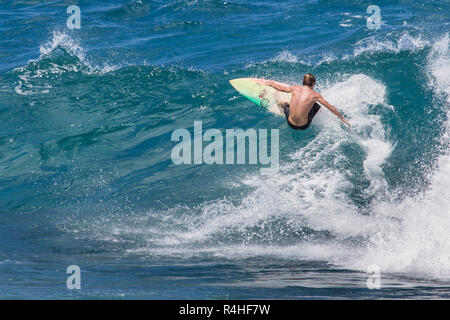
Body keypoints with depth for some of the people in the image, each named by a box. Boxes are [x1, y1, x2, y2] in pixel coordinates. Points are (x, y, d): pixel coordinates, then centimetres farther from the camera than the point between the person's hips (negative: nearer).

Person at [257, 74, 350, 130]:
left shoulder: (294, 89, -4)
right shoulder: (315, 95, -11)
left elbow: (274, 84, 10)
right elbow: (330, 107, -2)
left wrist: (264, 82, 28)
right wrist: (342, 118, 10)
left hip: (291, 124, 3)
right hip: (304, 126, -3)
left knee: (286, 104, 31)